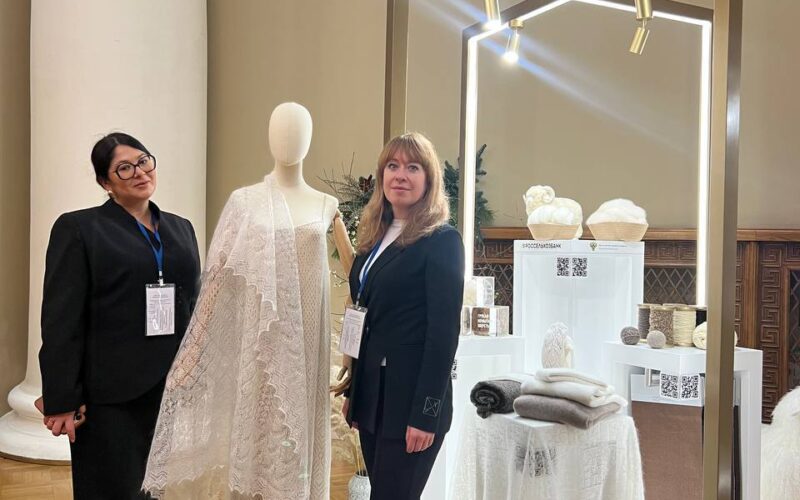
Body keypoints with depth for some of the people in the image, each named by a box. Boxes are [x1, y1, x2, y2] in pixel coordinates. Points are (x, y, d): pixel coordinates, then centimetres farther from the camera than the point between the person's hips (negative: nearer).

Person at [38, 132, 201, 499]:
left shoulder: (181, 229, 12)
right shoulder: (78, 228, -2)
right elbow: (62, 322, -7)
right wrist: (61, 401, -11)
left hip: (177, 390, 5)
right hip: (112, 396, -4)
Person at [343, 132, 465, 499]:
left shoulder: (442, 240, -11)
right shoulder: (376, 236, 11)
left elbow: (444, 332, -15)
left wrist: (426, 414, -18)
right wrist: (353, 393, 15)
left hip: (410, 399, -7)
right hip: (372, 394, 7)